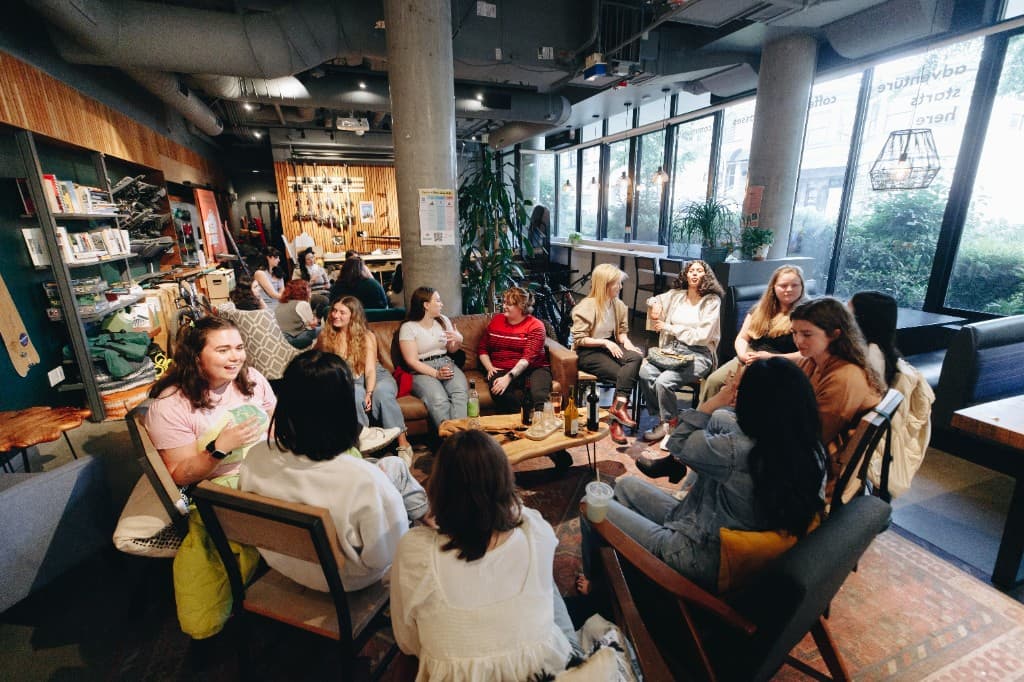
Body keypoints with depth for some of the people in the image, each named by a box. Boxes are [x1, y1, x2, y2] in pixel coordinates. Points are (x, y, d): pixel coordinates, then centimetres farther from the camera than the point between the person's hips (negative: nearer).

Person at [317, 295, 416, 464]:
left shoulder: (367, 336, -1)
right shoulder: (326, 336, 6)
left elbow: (370, 370, -8)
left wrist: (369, 393, -28)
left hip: (376, 377, 0)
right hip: (348, 382, 1)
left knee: (382, 392, -35)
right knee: (356, 395, -36)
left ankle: (403, 444, -29)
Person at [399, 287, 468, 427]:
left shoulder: (443, 320, 15)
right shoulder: (408, 327, -1)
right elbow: (411, 361, -7)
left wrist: (459, 340, -3)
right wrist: (436, 373, -19)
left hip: (446, 364, 4)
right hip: (422, 371, -4)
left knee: (461, 392, -29)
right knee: (439, 399, -34)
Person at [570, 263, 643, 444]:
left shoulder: (619, 305, 6)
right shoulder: (586, 307, -13)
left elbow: (622, 331, 15)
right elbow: (579, 339, -13)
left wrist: (626, 342, -8)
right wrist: (605, 343, -21)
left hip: (609, 346, 6)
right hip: (588, 353, -6)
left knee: (636, 357, -26)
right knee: (623, 374, -25)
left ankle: (618, 406, -31)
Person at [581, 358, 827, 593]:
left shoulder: (738, 453, -36)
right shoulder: (814, 452, -14)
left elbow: (677, 442, -15)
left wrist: (715, 400, -6)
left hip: (702, 562, -8)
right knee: (626, 485, 19)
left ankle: (594, 581, 31)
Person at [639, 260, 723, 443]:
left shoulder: (712, 301, -2)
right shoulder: (675, 295, 12)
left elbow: (702, 336, -10)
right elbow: (653, 300, 32)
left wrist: (670, 328, -7)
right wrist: (655, 304, 7)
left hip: (698, 354, -4)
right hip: (672, 349, 5)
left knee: (663, 381, -30)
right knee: (645, 372, -25)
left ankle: (669, 423, -3)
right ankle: (662, 419, -8)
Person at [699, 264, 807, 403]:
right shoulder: (760, 308, 16)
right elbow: (741, 338, 16)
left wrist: (772, 358, -16)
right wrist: (743, 355, -7)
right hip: (747, 361, 5)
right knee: (713, 380, -21)